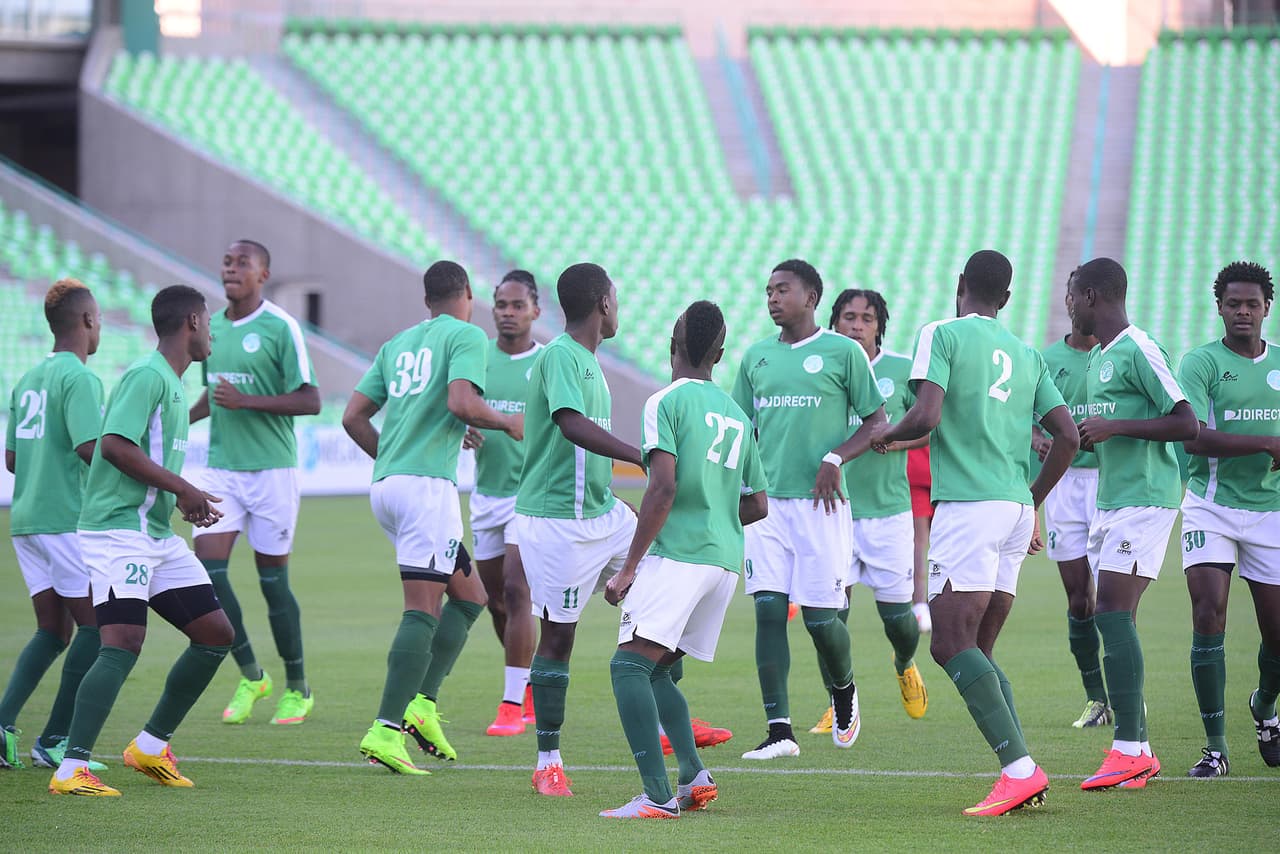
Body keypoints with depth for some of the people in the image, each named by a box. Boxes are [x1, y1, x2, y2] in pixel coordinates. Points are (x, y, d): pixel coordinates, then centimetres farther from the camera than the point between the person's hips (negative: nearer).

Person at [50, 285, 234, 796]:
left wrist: (186, 503, 15)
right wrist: (183, 488, -21)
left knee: (216, 634, 8)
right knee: (123, 643, -21)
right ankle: (72, 770, -23)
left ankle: (151, 747, 18)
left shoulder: (173, 384, 18)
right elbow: (114, 445, -24)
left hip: (158, 534, 10)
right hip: (117, 529, -10)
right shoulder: (146, 375, -12)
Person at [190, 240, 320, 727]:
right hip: (221, 465, 5)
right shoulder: (212, 326, 11)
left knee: (272, 579, 0)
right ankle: (250, 676, 9)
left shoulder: (280, 328, -9)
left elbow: (309, 400, -13)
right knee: (208, 567, -7)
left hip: (271, 468, -5)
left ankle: (297, 688, 16)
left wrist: (246, 400, -20)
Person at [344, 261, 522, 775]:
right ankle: (386, 729, -20)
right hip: (427, 486, -8)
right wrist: (506, 422, 1)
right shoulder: (466, 336, 0)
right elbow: (461, 404, -16)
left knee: (469, 596, 16)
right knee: (423, 610, -11)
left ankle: (421, 705, 4)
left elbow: (353, 417, 17)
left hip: (385, 483, 8)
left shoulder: (397, 344, 20)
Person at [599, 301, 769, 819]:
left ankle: (656, 796, -24)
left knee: (630, 664, -11)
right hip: (727, 560, 8)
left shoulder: (666, 402, -4)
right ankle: (693, 777, 4)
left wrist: (629, 567, -12)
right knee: (657, 669, 18)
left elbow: (664, 488, -15)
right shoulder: (737, 415, 17)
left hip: (678, 555, -8)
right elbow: (757, 506, 21)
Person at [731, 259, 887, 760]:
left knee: (820, 616, -4)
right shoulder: (756, 357, 13)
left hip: (820, 504, -4)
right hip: (766, 501, 4)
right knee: (768, 611, -6)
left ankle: (843, 691, 28)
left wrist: (835, 459, -13)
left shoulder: (842, 352, -1)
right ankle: (779, 731, -6)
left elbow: (877, 421, 2)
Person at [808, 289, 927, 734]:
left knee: (897, 613, 3)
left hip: (888, 509, 0)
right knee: (831, 612, -7)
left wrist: (897, 440, -12)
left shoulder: (902, 371, 1)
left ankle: (905, 666, 37)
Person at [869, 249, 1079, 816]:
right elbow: (1068, 437, 15)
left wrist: (887, 433, 7)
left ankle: (1019, 769, -23)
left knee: (951, 644, -10)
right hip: (1016, 510, 7)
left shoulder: (941, 334, -1)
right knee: (977, 650, 11)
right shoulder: (1026, 354, 18)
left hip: (967, 506, -7)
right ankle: (1022, 775, -1)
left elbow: (926, 416, -15)